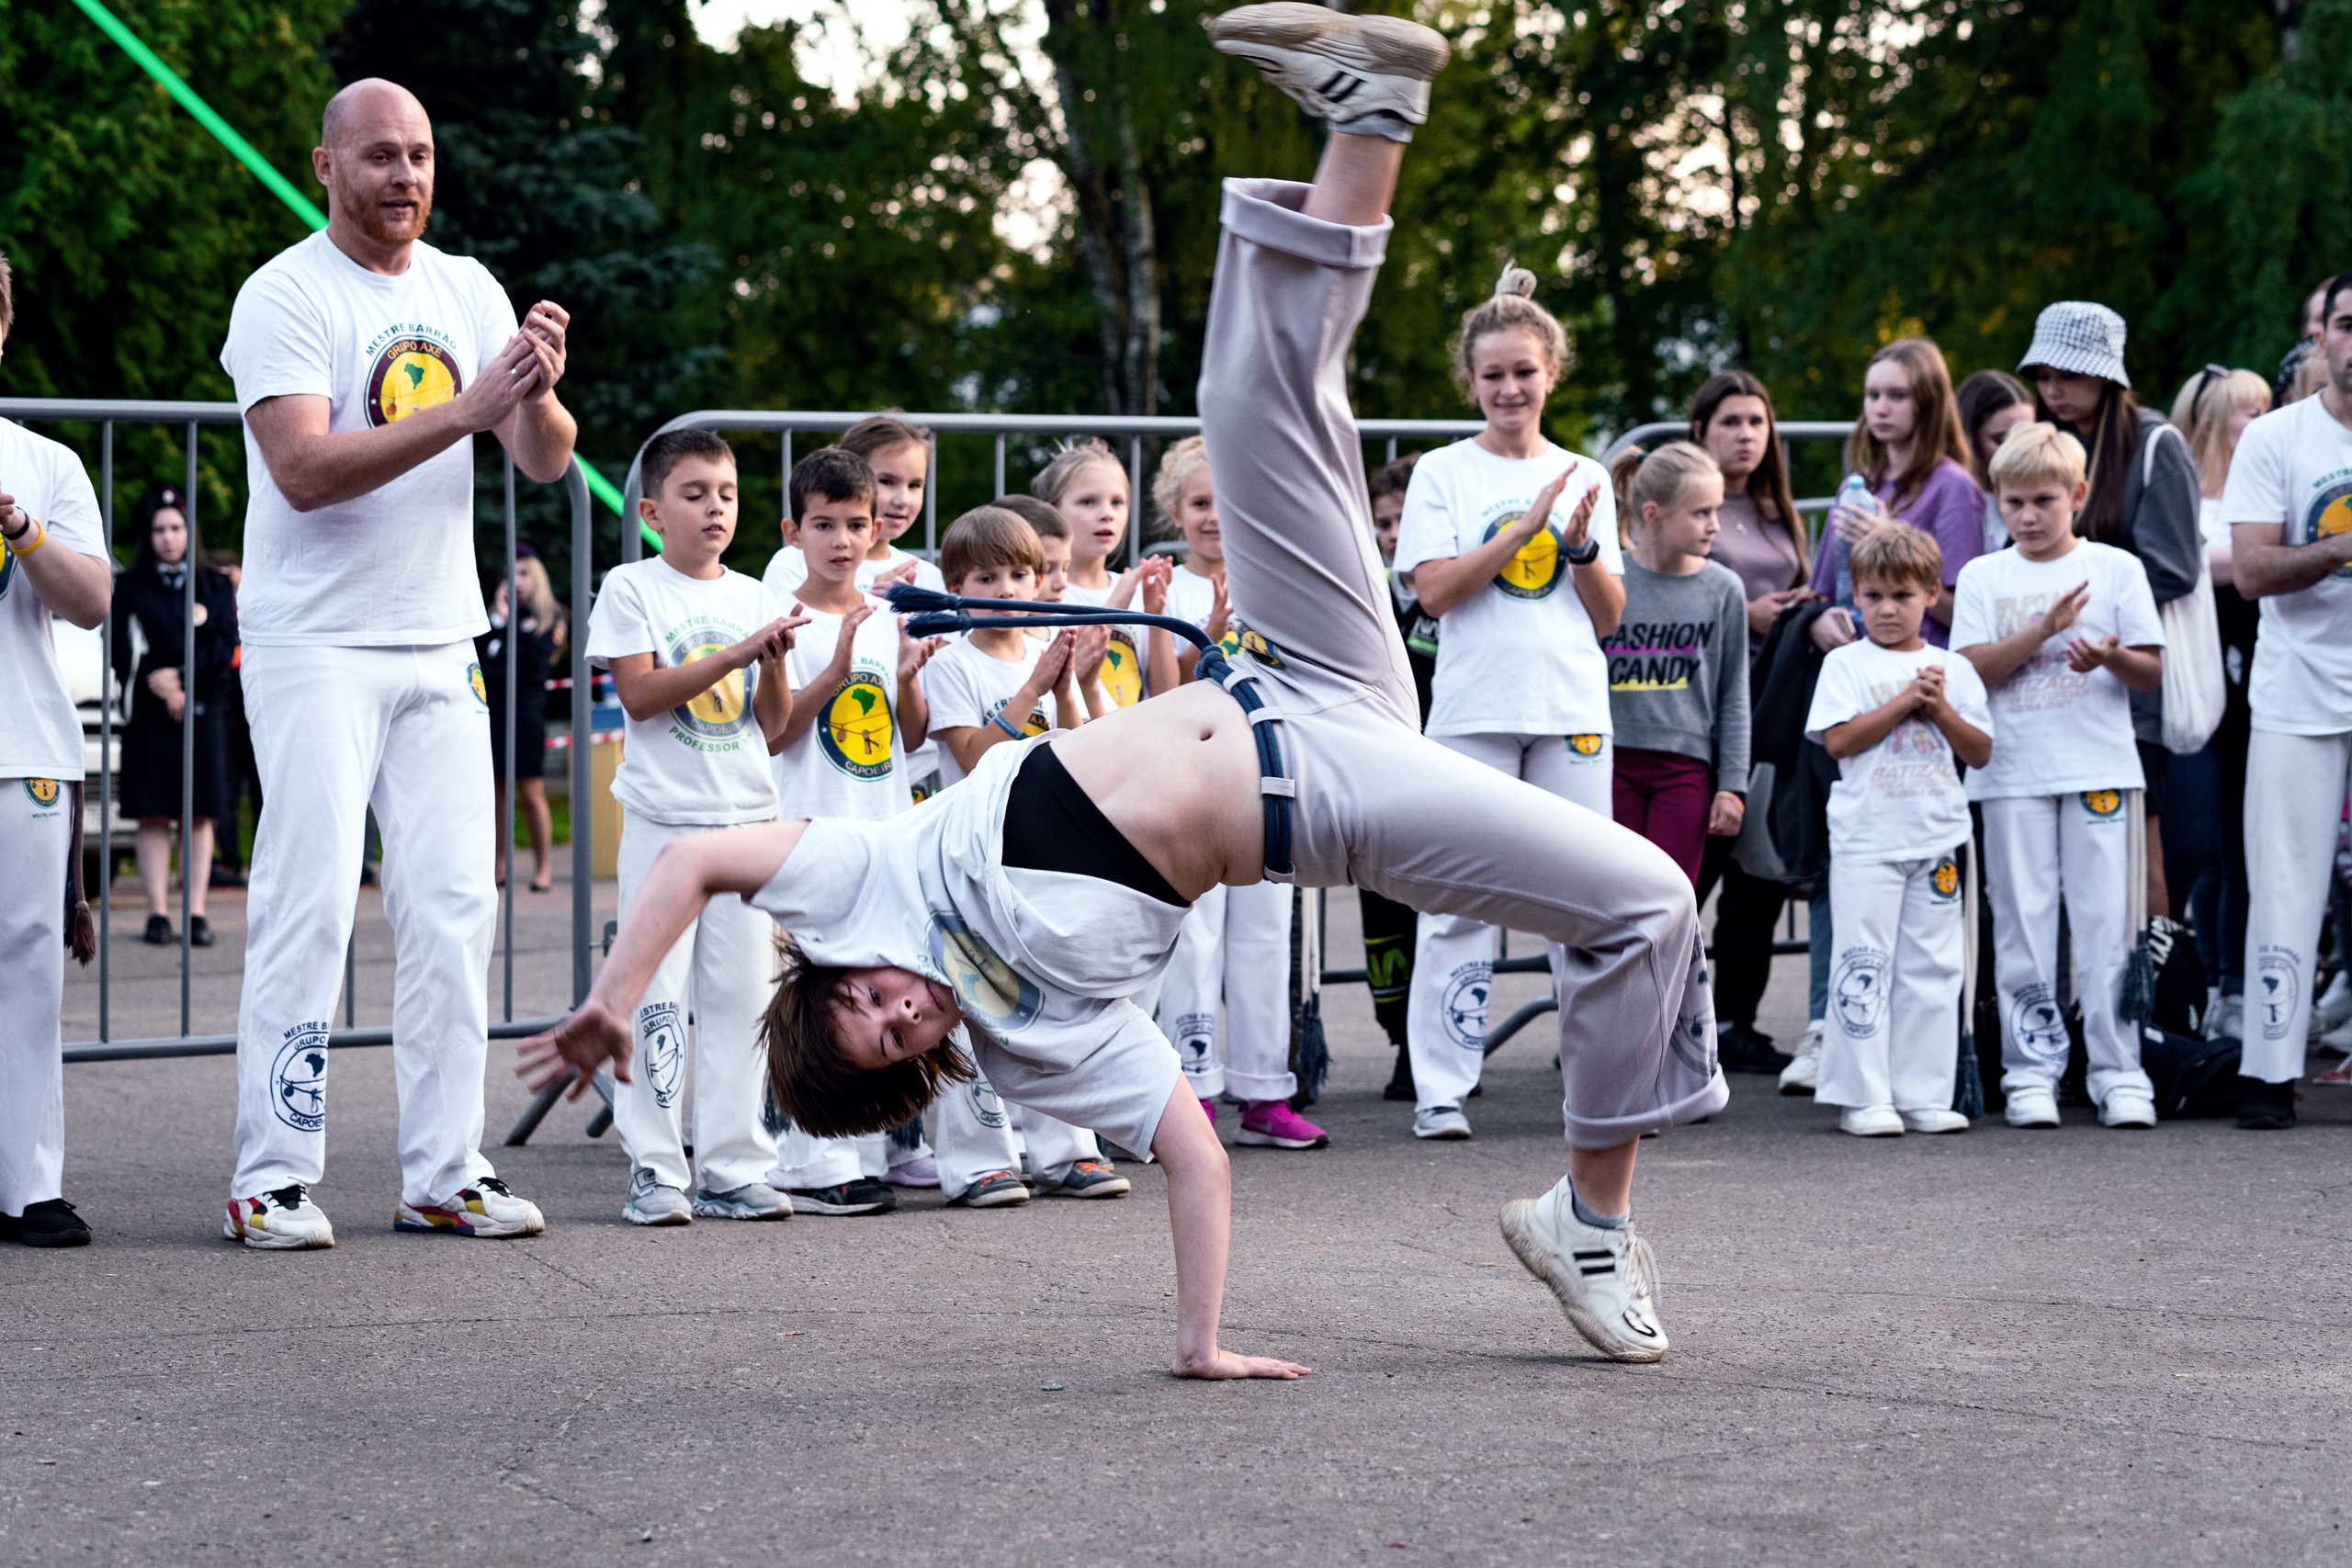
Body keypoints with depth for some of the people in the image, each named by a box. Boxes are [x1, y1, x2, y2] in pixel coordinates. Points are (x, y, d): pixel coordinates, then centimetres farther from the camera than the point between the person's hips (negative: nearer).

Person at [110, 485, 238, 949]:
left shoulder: (215, 585, 10)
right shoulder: (131, 587, 7)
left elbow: (225, 648, 1)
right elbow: (123, 652, 0)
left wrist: (182, 678, -12)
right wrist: (159, 688, -13)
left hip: (203, 714, 1)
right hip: (150, 715, -1)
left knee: (198, 815, -2)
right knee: (154, 815, -4)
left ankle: (196, 912, -2)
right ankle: (158, 913, -2)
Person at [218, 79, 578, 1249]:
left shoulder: (468, 293, 10)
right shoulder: (284, 297, -8)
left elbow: (547, 462, 5)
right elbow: (304, 471, -20)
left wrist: (537, 394, -18)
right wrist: (466, 409, -27)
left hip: (439, 647, 6)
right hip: (314, 646, -6)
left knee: (455, 906, 3)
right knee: (310, 901, -10)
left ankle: (442, 1173, 8)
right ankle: (273, 1176, -6)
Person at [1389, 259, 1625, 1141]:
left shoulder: (1583, 478, 12)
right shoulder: (1443, 473, 4)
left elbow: (1609, 616, 10)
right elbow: (1434, 590, -8)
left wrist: (1583, 547, -8)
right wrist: (1525, 529, -15)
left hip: (1572, 712, 3)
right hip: (1473, 712, -3)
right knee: (1458, 903, -4)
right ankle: (1441, 1091, 0)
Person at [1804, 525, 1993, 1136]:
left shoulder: (1953, 669, 11)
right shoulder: (1846, 664, 2)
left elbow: (1980, 752, 7)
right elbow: (1839, 739, -12)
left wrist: (1940, 710, -8)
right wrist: (1903, 702, -13)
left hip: (1938, 839, 3)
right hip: (1867, 839, -3)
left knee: (1931, 969, 5)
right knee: (1865, 966, -5)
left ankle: (1924, 1096, 9)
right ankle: (1863, 1098, -2)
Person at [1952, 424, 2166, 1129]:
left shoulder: (2116, 568, 7)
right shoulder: (1984, 577, 9)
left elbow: (2154, 672, 4)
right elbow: (1973, 669, -4)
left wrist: (2111, 659, -18)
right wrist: (2045, 630, -16)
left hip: (2098, 770, -1)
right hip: (2013, 773, 1)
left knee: (2105, 919, -4)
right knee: (2021, 924, 1)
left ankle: (2119, 1071, 0)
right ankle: (2031, 1070, 6)